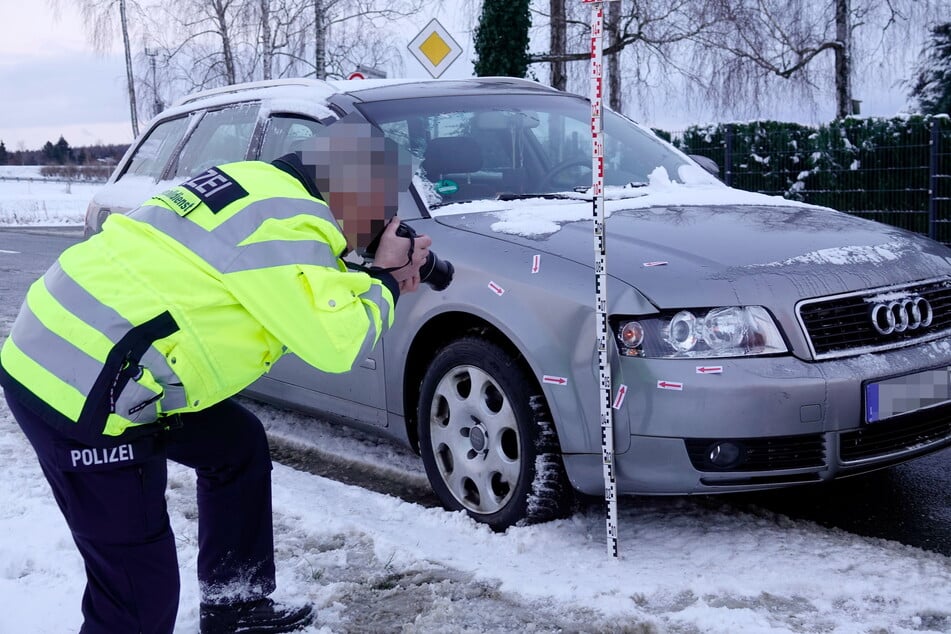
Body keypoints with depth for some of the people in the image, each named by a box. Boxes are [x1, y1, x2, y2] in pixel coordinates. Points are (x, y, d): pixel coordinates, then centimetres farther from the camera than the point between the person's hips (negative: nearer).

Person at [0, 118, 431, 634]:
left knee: (238, 447, 23)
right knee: (140, 592, -5)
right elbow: (336, 344, -15)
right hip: (79, 391, -10)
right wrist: (384, 279, 1)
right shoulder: (285, 220, -16)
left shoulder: (264, 187, 12)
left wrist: (380, 279, 12)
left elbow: (305, 302, 22)